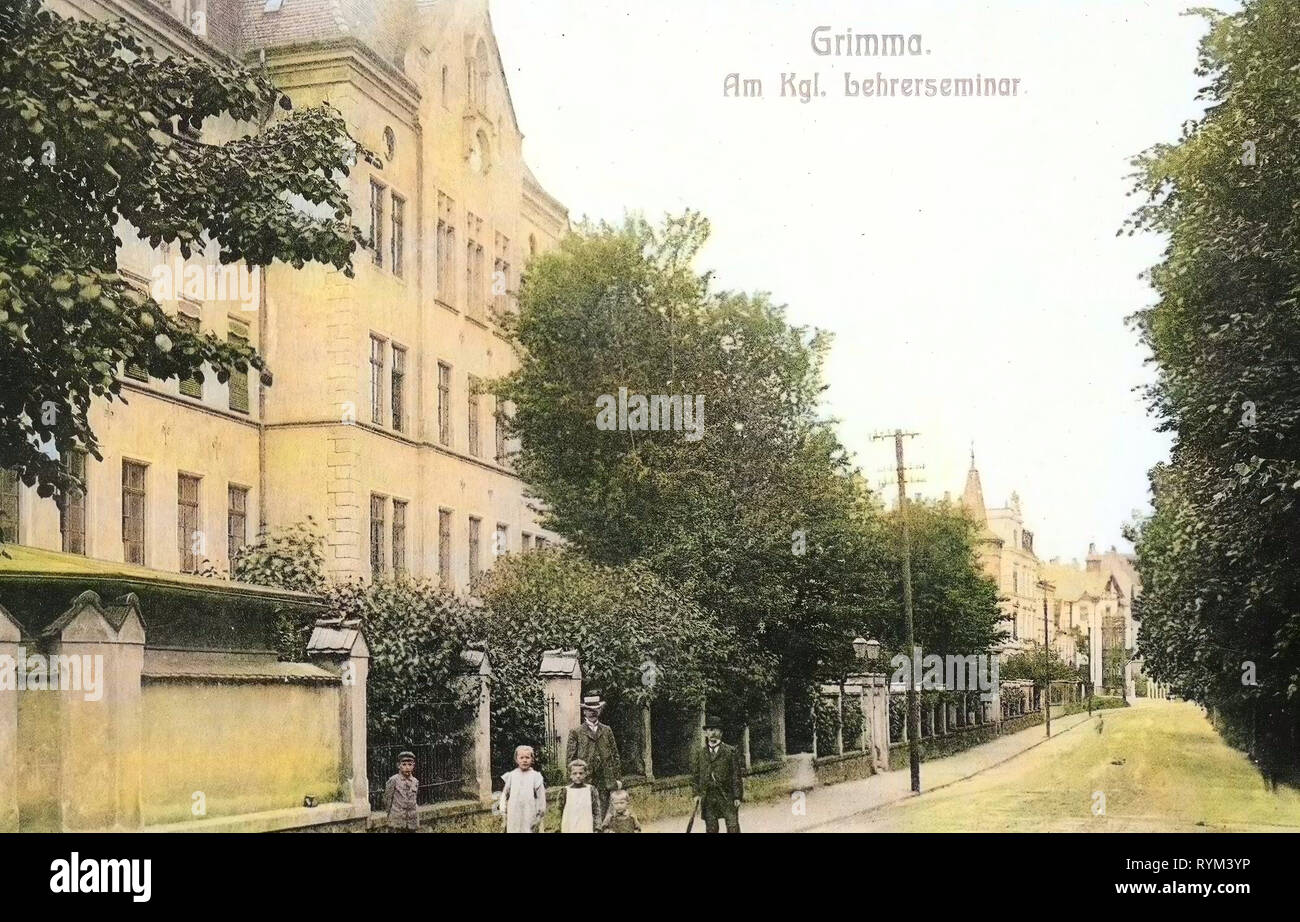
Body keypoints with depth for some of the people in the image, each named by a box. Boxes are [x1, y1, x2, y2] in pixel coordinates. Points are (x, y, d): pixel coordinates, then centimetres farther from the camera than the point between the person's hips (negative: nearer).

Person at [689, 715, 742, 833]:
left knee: (733, 827, -6)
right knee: (711, 829, 4)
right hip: (707, 797, 2)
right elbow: (694, 775, 10)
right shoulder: (699, 753, 10)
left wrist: (737, 796, -4)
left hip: (727, 797, -2)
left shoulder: (730, 751, 3)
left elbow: (736, 775, 2)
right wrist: (696, 793, -2)